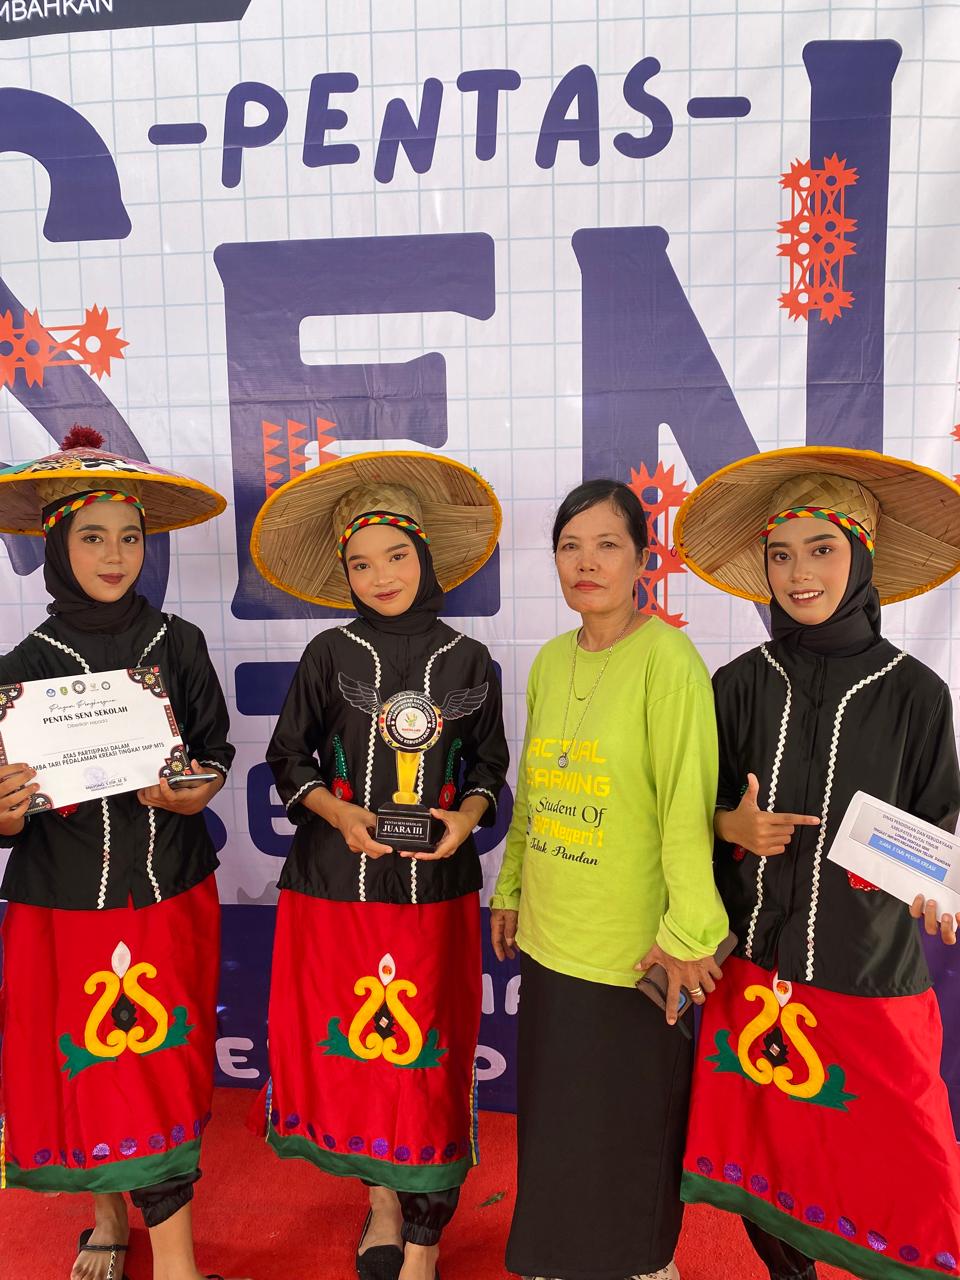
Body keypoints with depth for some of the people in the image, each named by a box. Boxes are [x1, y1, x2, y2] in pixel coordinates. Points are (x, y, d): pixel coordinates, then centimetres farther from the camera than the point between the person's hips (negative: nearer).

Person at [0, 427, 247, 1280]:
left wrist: (197, 791, -15)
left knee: (165, 1066, 5)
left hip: (171, 895, 0)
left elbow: (216, 751, 5)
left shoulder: (178, 645, -2)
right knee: (83, 1067, 13)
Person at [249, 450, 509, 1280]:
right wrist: (337, 812, -12)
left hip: (435, 888, 0)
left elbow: (489, 764, 9)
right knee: (351, 1047, 10)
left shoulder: (468, 662, 1)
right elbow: (289, 758, 5)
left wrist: (466, 816, -10)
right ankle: (382, 1199, 37)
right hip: (335, 883, 1)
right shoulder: (331, 656, -1)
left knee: (429, 1054, 5)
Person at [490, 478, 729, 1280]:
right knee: (555, 1120, 21)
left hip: (632, 945, -6)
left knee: (628, 1124, 12)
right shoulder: (551, 660, 6)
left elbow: (688, 803, -17)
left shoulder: (666, 659, -15)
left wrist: (688, 930, -18)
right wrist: (510, 889, 15)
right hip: (550, 936, 6)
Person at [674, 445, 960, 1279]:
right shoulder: (742, 683, 0)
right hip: (754, 964, 2)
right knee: (760, 1151, 14)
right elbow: (699, 805, 9)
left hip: (870, 974, -2)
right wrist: (731, 823, -11)